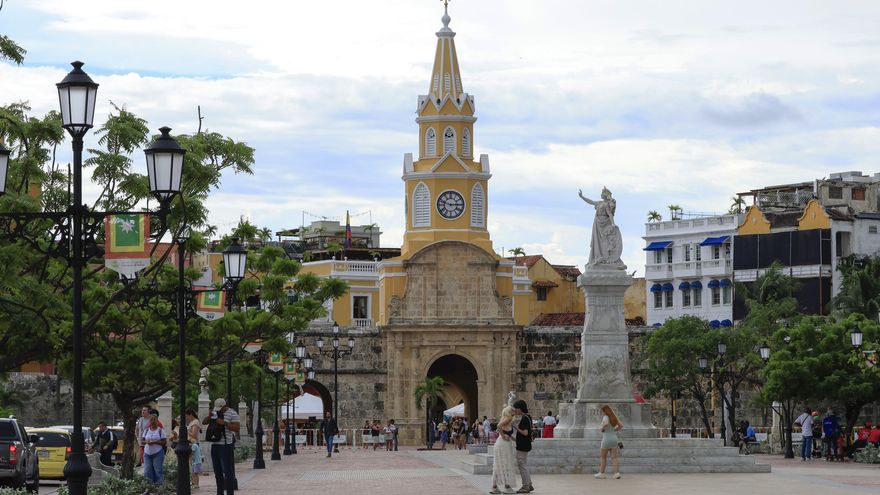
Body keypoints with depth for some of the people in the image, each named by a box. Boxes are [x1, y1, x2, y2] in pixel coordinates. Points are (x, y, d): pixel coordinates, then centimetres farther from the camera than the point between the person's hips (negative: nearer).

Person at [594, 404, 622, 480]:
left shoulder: (606, 417, -12)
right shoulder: (614, 417, 10)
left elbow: (606, 423, -33)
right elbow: (621, 426, 18)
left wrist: (601, 428, -14)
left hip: (606, 439, -6)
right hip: (614, 439, 6)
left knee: (603, 457, 7)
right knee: (614, 458, 2)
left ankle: (601, 473, 12)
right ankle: (617, 473, -11)